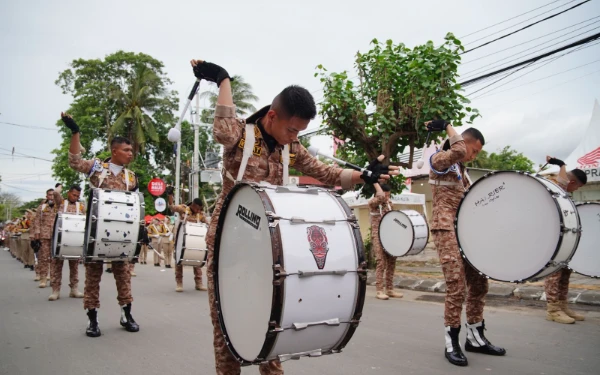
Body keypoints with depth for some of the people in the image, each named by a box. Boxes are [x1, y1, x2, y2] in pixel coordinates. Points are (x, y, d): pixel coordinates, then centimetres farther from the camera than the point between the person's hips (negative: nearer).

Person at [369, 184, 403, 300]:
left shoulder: (389, 203, 16)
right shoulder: (373, 203, -4)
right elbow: (380, 196, -25)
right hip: (378, 236, -7)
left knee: (391, 262, 6)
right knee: (381, 262, -13)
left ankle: (390, 289, 15)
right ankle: (379, 291, -10)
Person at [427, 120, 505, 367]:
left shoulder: (462, 169, 22)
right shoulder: (439, 159, -4)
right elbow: (458, 150, -25)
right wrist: (448, 127, -10)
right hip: (446, 229, -9)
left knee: (479, 283, 10)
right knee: (457, 286, -14)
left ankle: (475, 337, 22)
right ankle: (451, 343, -3)